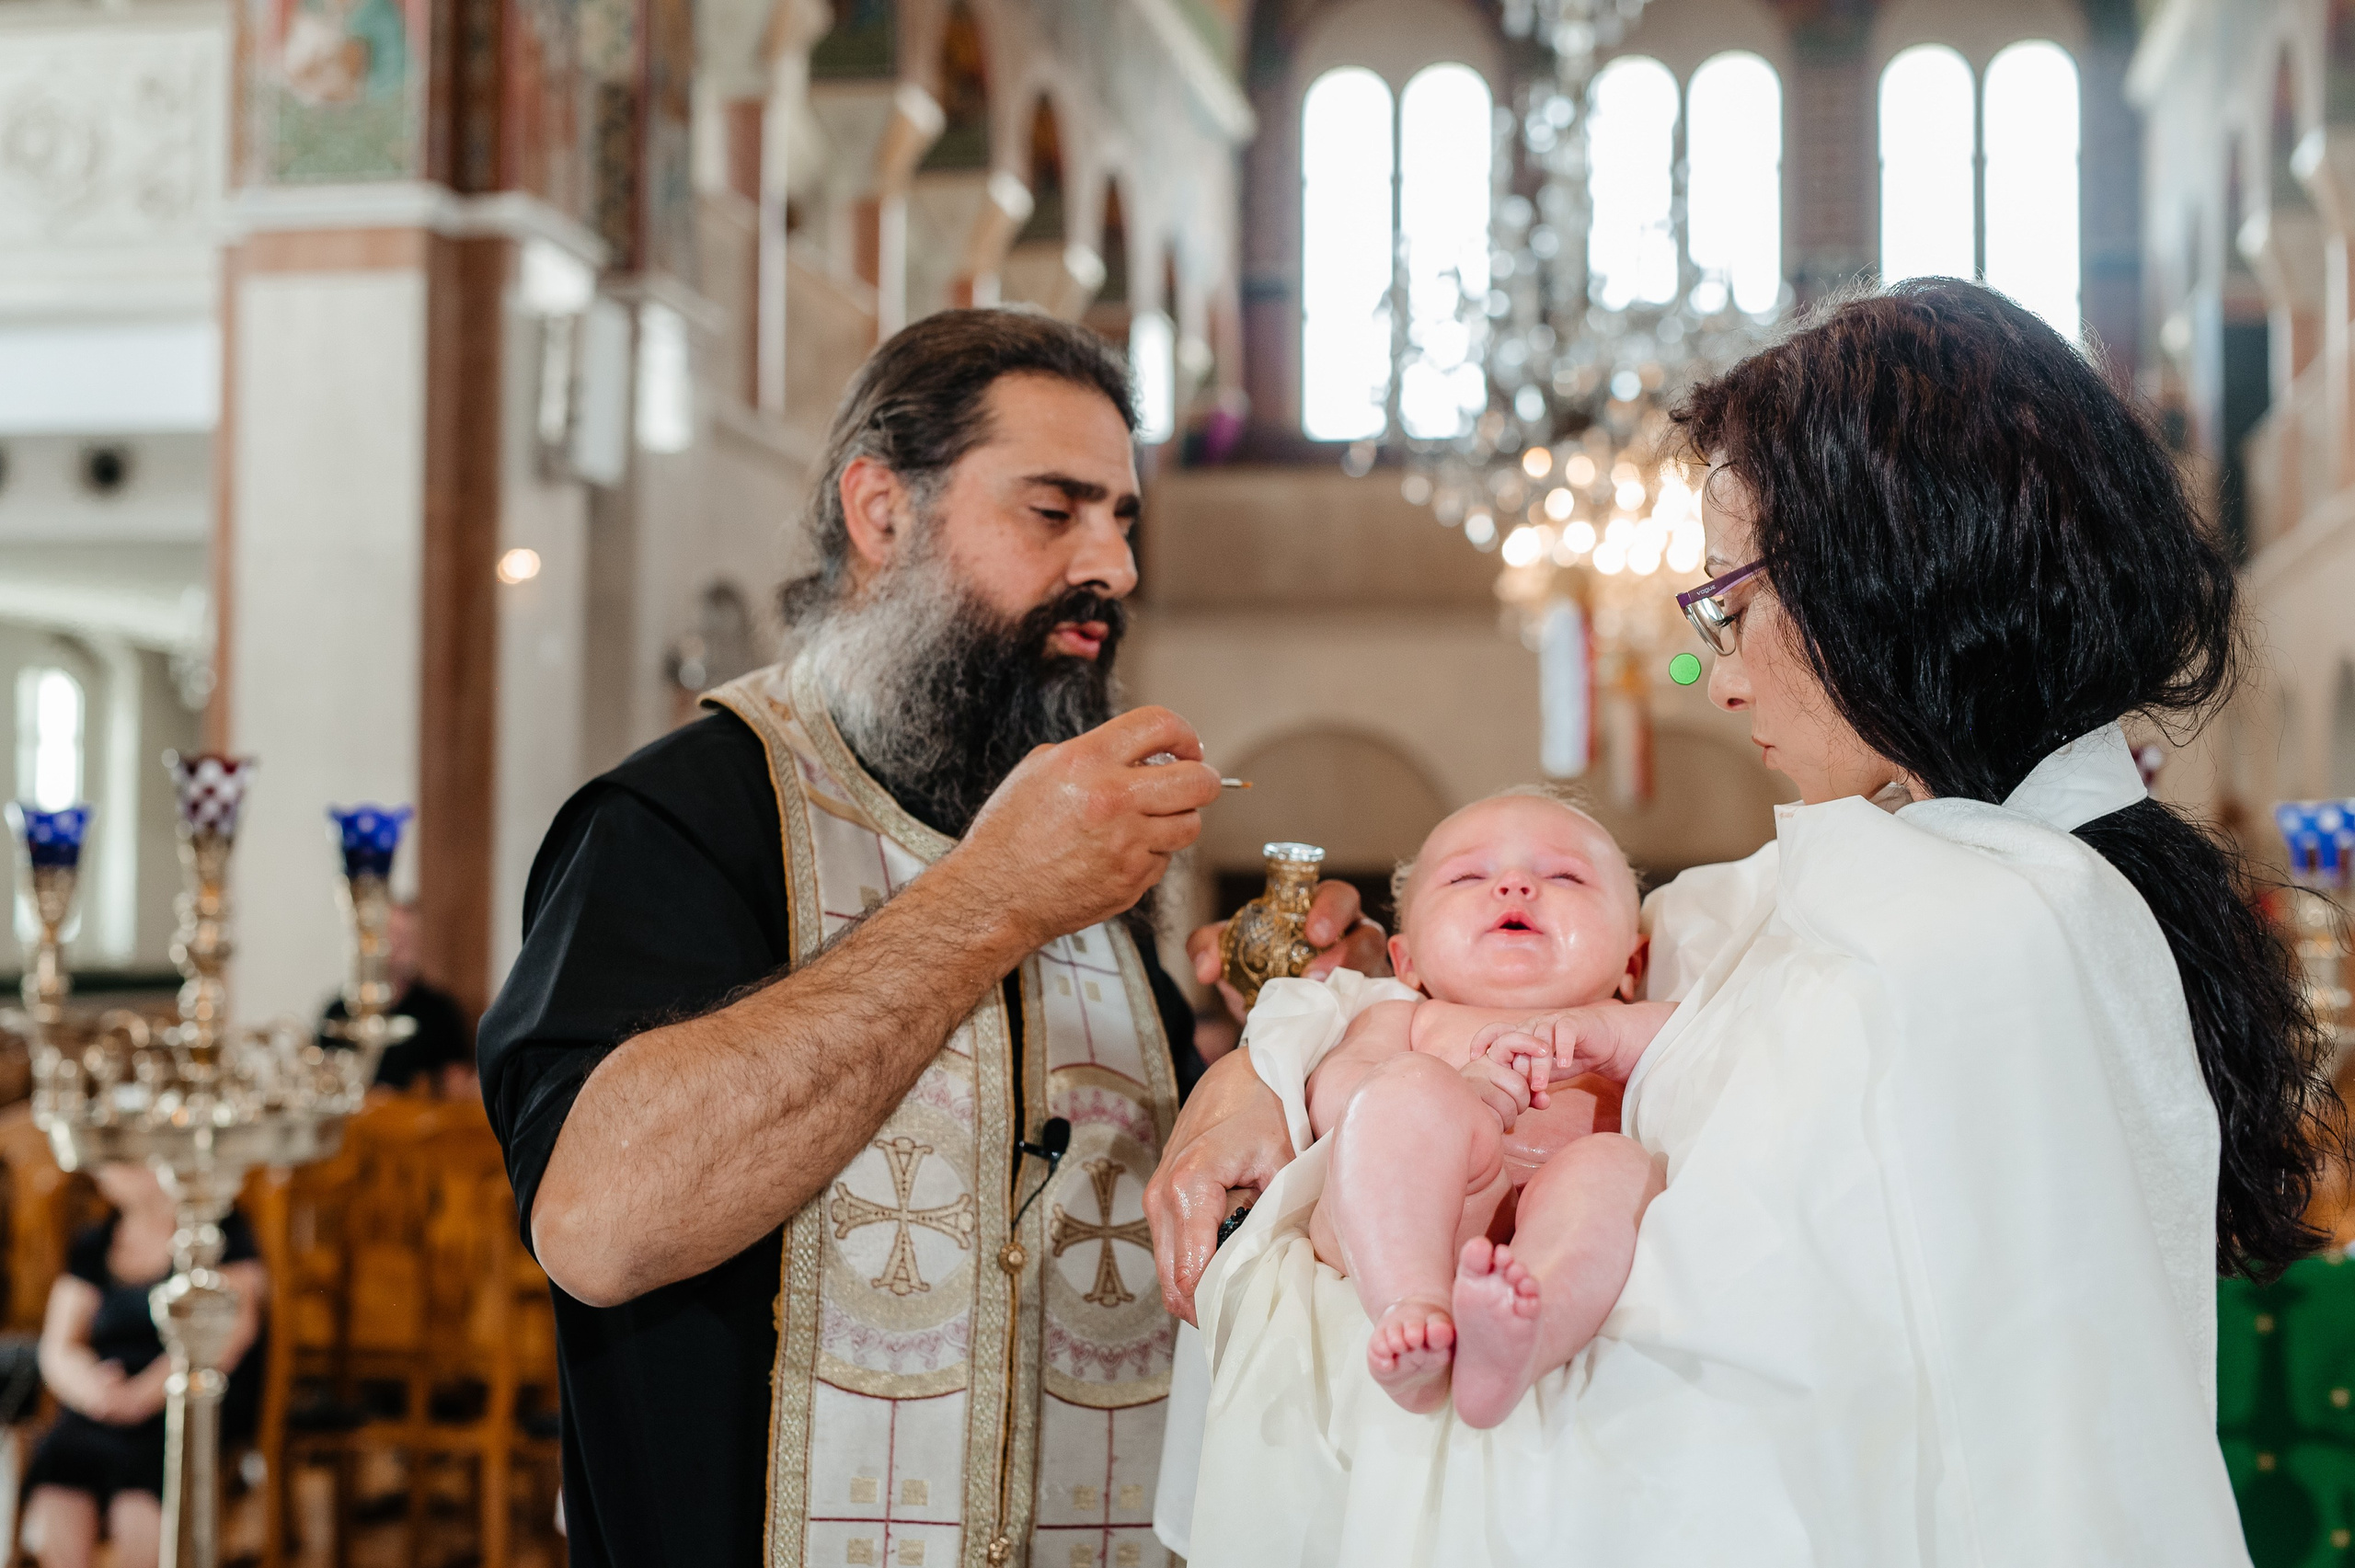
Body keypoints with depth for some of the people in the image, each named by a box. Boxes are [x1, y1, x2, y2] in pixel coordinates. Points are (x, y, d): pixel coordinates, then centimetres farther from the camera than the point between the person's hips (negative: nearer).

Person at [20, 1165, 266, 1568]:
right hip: (96, 1419, 4)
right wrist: (92, 1387, -11)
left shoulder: (221, 1230, 4)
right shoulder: (92, 1246, 19)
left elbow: (228, 1333, -8)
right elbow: (58, 1350, 13)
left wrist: (143, 1395, -19)